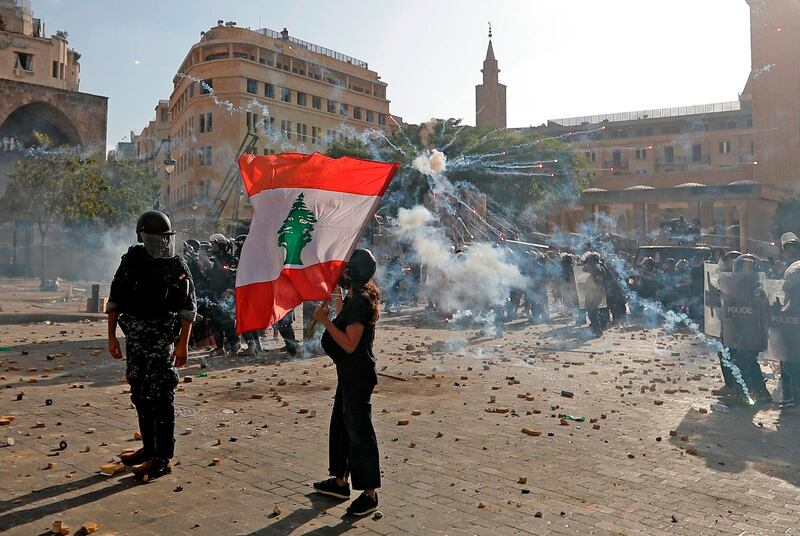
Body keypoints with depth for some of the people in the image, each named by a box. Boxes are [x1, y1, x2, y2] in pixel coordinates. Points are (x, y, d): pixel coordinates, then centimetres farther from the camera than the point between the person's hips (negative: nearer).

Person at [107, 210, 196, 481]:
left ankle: (162, 459, 1)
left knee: (161, 397, -5)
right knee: (140, 394, 15)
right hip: (135, 337, 6)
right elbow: (115, 301, 10)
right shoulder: (131, 261, 6)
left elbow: (188, 309, -8)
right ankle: (149, 448, 30)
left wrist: (183, 344, -14)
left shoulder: (177, 267, -7)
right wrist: (111, 336, 7)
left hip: (162, 337, -5)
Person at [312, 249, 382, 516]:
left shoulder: (360, 301, -22)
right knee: (340, 424, 20)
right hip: (349, 373, 11)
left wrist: (325, 321, -22)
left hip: (358, 374, -11)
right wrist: (336, 297, 24)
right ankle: (340, 482, 34)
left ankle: (370, 494, 10)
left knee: (359, 430, -2)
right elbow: (344, 320, 25)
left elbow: (350, 344, -26)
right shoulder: (354, 297, 9)